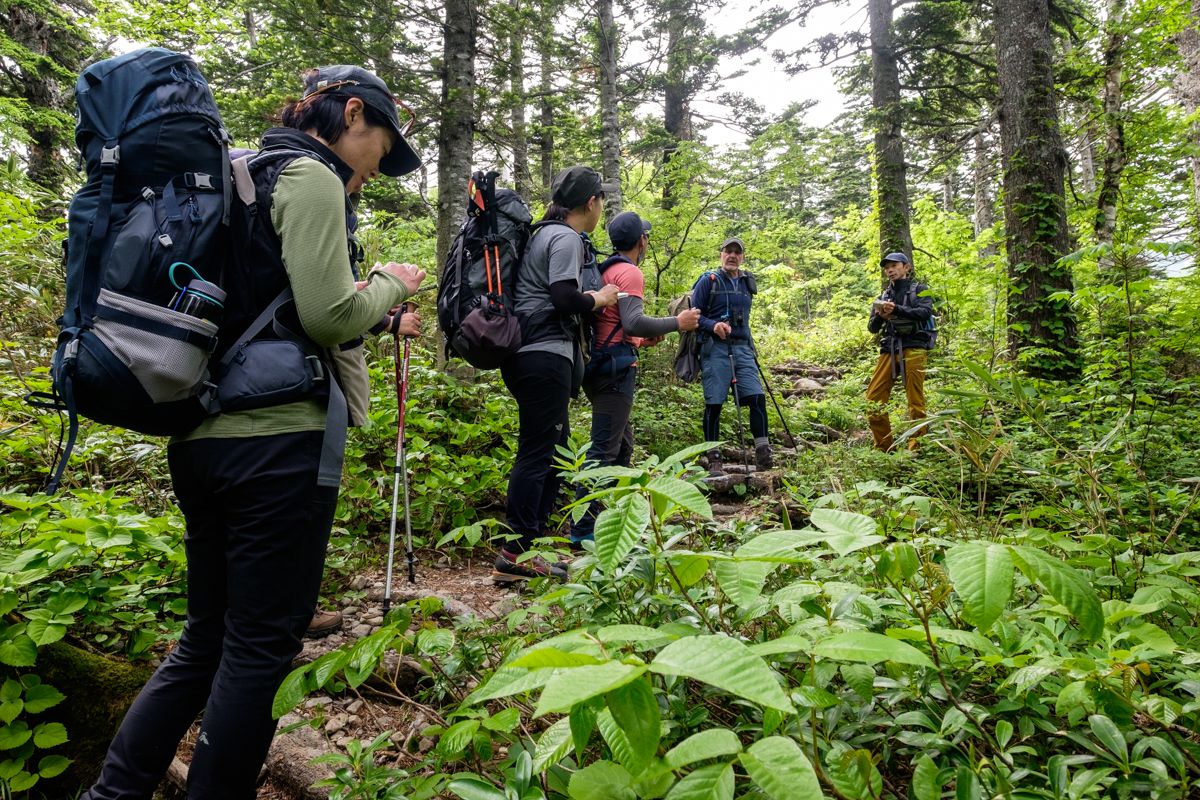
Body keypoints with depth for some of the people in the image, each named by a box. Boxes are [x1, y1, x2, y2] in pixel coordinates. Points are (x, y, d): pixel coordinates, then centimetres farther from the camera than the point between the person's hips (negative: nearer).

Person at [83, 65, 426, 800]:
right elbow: (327, 315, -17)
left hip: (203, 436, 9)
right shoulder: (310, 176, -7)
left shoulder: (244, 176, 21)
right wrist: (389, 286, 2)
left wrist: (369, 309, 21)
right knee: (263, 646, 3)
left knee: (207, 639, 19)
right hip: (279, 441, -9)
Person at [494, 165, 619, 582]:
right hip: (544, 355, -10)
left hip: (529, 354, 10)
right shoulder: (566, 237, -9)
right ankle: (514, 555, -2)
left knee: (554, 445, 15)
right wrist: (601, 298, -3)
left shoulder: (544, 233, 21)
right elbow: (565, 299, -20)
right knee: (538, 452, -7)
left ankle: (534, 541, 21)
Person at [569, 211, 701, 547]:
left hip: (601, 364, 10)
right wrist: (677, 322, -11)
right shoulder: (629, 272, -9)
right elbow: (633, 321, -21)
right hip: (615, 367, -10)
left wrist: (639, 340, 22)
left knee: (622, 444, 17)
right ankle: (582, 530, -8)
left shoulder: (606, 270, 18)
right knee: (604, 450, -9)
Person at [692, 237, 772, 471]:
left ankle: (763, 453, -3)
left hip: (743, 349, 4)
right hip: (715, 349, -4)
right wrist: (713, 325, -19)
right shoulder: (708, 280, 2)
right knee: (714, 403, -4)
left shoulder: (748, 283, 17)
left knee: (757, 397, -9)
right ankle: (713, 458, 4)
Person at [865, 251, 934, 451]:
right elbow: (872, 328, 15)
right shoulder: (884, 296, 21)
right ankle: (884, 447, 3)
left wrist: (896, 310, -21)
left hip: (913, 348, -4)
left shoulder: (919, 289, 10)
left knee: (915, 401, -7)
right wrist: (880, 317, -7)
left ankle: (916, 448, -2)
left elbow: (925, 312, -8)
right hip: (889, 349, 4)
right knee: (873, 398, -6)